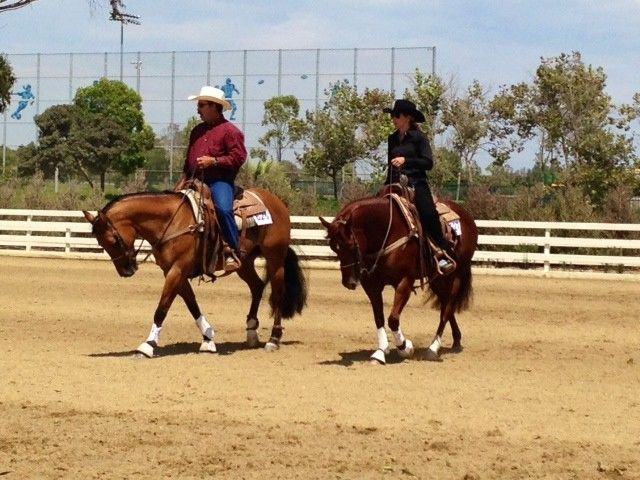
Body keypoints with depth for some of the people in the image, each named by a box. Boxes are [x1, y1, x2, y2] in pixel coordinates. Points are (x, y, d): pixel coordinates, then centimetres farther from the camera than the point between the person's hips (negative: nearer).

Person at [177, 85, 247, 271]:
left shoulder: (230, 130, -3)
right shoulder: (197, 130, 19)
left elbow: (239, 156, -11)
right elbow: (189, 158, 25)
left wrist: (213, 161, -18)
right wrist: (183, 179, 13)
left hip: (220, 181, -8)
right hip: (197, 181, 8)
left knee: (223, 209, -33)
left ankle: (233, 251, -26)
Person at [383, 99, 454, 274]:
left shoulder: (419, 137, -2)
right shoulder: (393, 138, 14)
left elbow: (428, 162, -10)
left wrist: (406, 160, -20)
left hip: (416, 184, -6)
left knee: (428, 213, -28)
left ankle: (443, 254, -24)